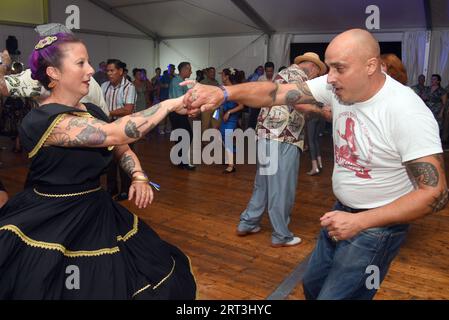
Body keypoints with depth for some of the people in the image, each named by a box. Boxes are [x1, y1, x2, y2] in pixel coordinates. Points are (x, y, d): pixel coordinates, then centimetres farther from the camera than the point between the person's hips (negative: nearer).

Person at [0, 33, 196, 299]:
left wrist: (139, 176, -10)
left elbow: (122, 148, 12)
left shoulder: (91, 111, 5)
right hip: (54, 226, -7)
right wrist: (169, 104, -26)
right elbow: (115, 134, -32)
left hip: (98, 215, 8)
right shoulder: (41, 120, -21)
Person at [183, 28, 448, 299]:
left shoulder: (408, 113, -27)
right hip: (343, 211, 7)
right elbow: (277, 93, -13)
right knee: (313, 286, 20)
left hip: (378, 224, -6)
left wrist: (360, 221, -29)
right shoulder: (338, 86, -9)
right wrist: (224, 93, -30)